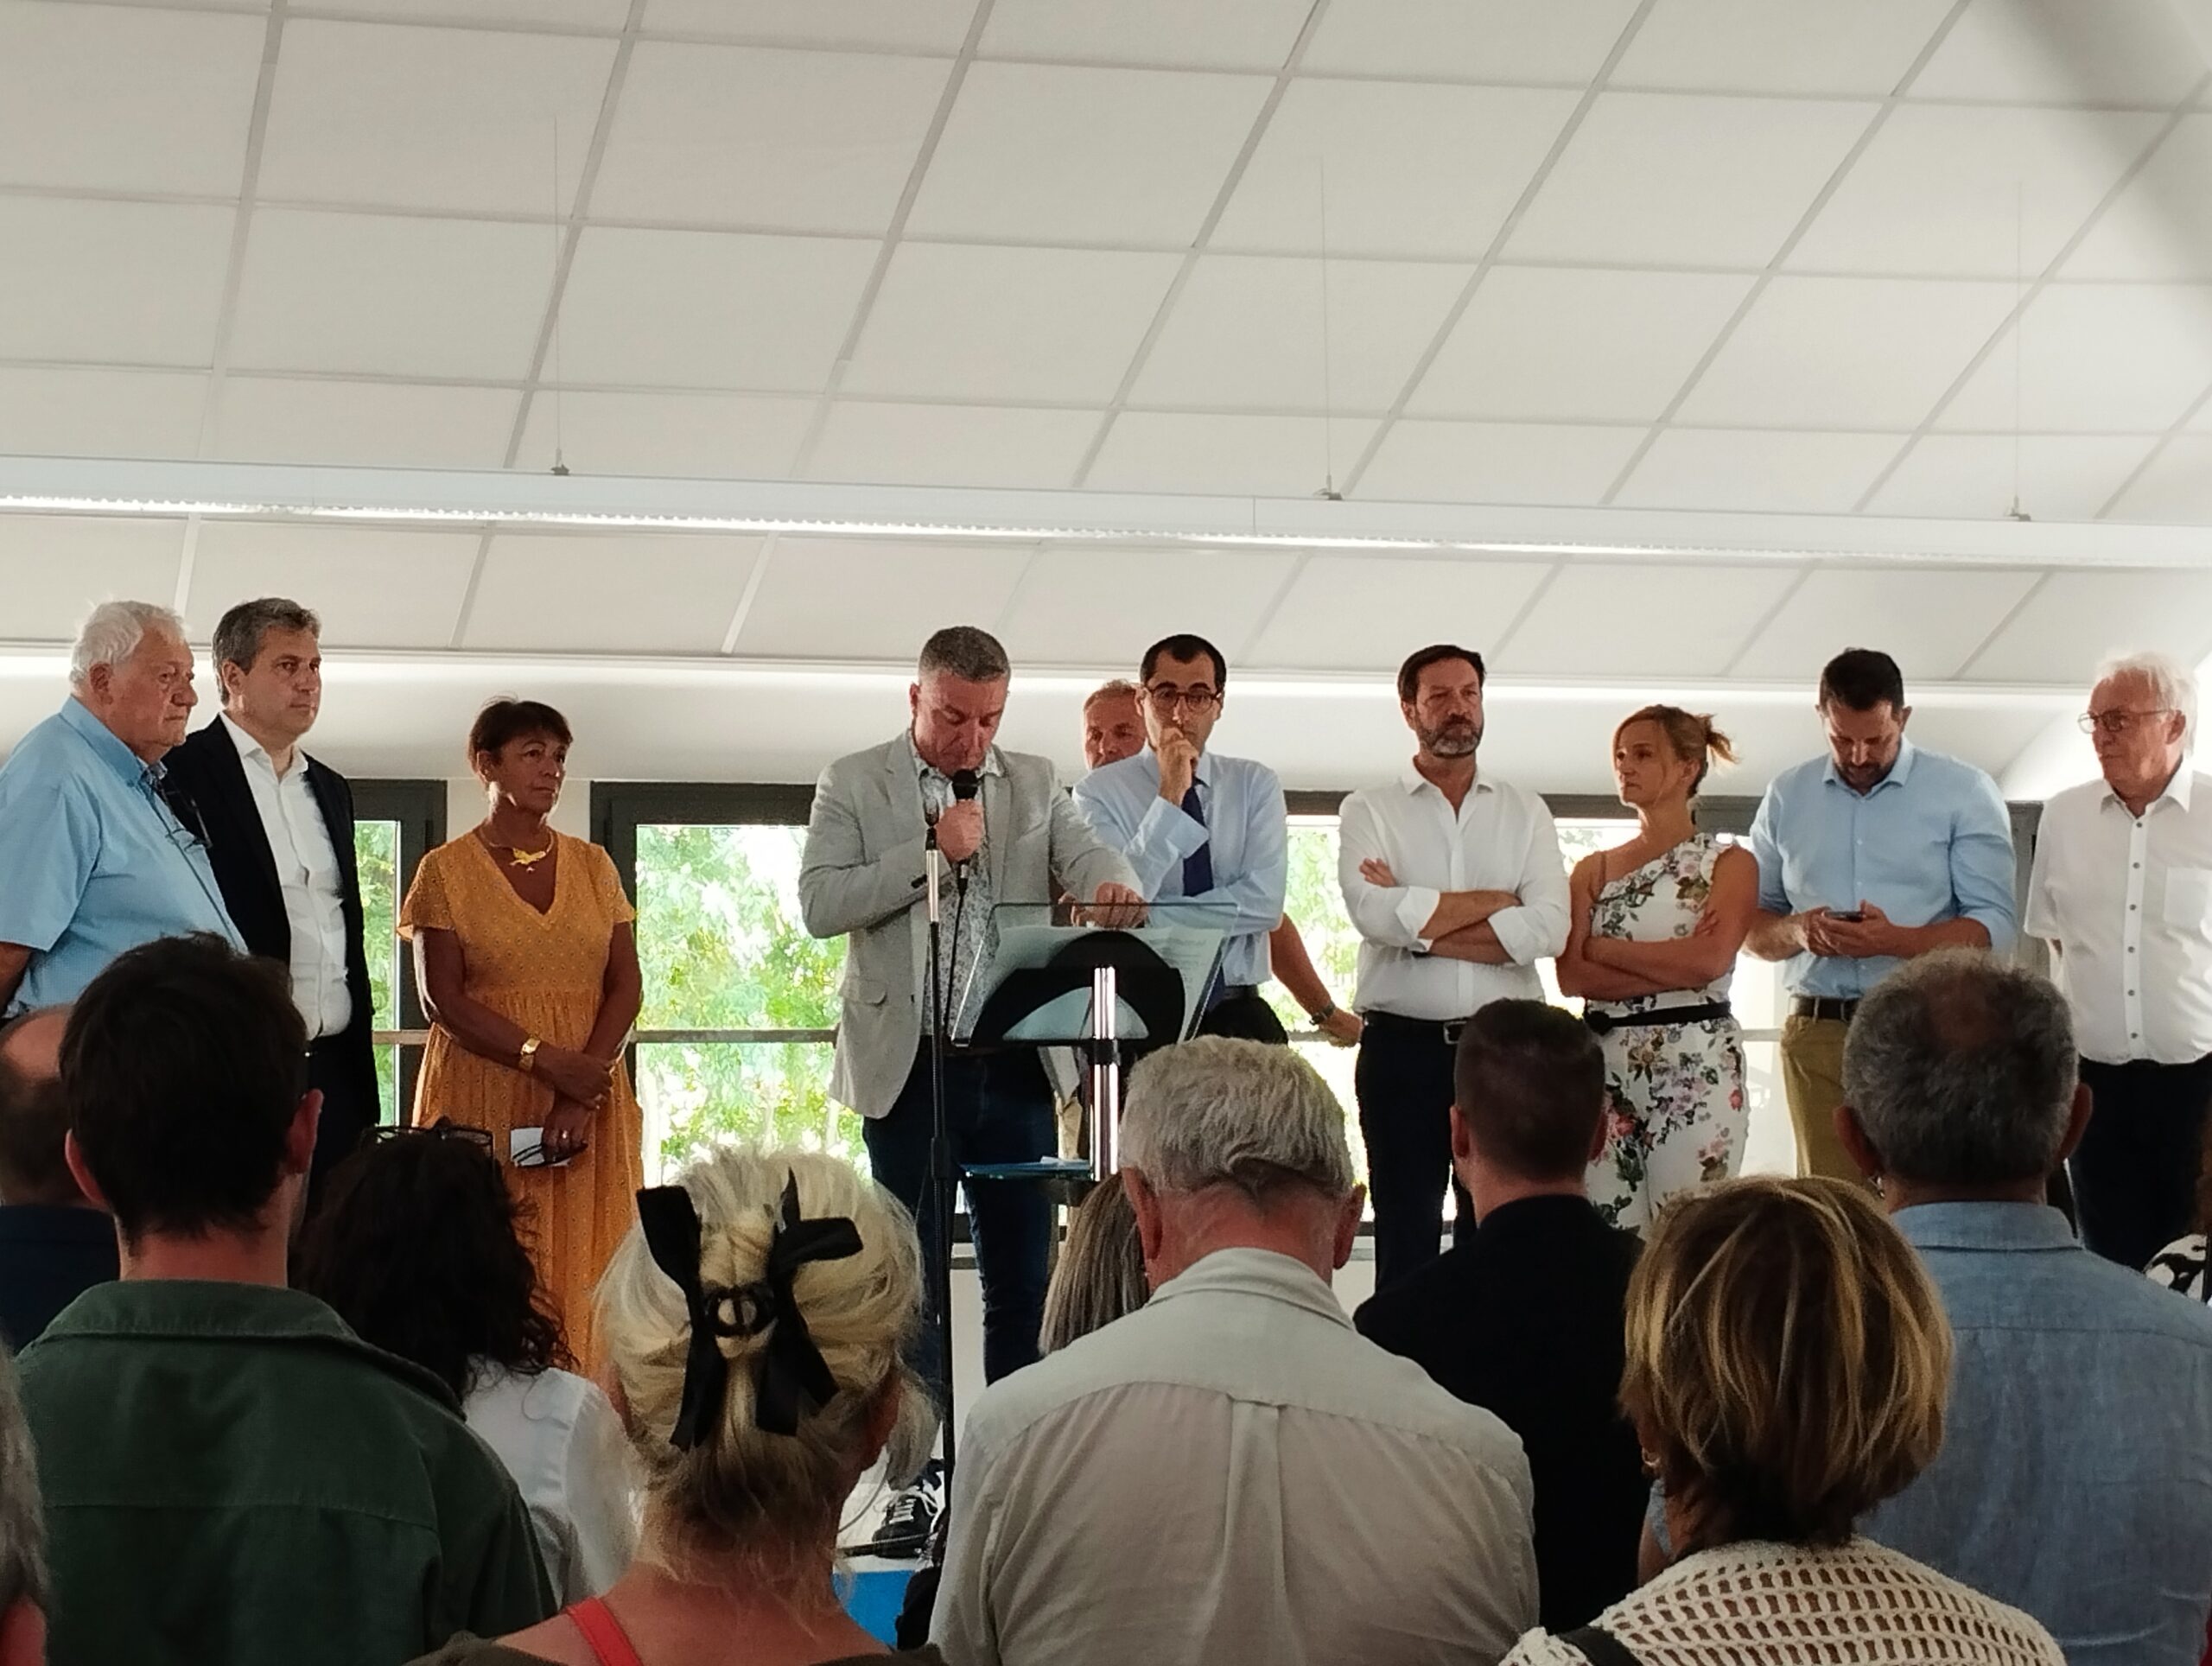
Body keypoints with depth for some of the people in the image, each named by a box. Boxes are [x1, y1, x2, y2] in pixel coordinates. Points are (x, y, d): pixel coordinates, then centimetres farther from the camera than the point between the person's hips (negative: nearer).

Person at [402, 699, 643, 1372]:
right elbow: (443, 997, -6)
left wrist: (586, 1077, -12)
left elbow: (626, 985, 4)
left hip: (589, 1093, 3)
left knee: (584, 1272, -1)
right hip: (485, 1093, -3)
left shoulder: (592, 865, 12)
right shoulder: (446, 870, 2)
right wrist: (545, 1060, -17)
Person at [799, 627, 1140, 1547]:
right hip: (907, 1065, -2)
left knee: (1024, 1277, 5)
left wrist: (1111, 882, -27)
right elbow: (819, 904, -6)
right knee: (910, 1278, 2)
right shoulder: (853, 786, 3)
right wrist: (932, 849, -13)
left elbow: (1085, 852, -3)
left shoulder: (1035, 784, 12)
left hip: (1016, 1061, 3)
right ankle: (919, 1476, 6)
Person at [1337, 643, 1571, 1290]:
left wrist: (1417, 920, -10)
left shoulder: (1525, 813, 9)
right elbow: (1373, 913, -14)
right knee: (1405, 1241, 2)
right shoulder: (1368, 811, 4)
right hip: (1404, 1049, -2)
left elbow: (1550, 928, -6)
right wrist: (1492, 902, -6)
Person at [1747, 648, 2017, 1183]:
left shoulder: (1964, 793, 3)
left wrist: (1895, 941, -19)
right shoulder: (1786, 797, 13)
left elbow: (1994, 927, -4)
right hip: (1818, 1034, 3)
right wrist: (1796, 931, -7)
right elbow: (1752, 925, 16)